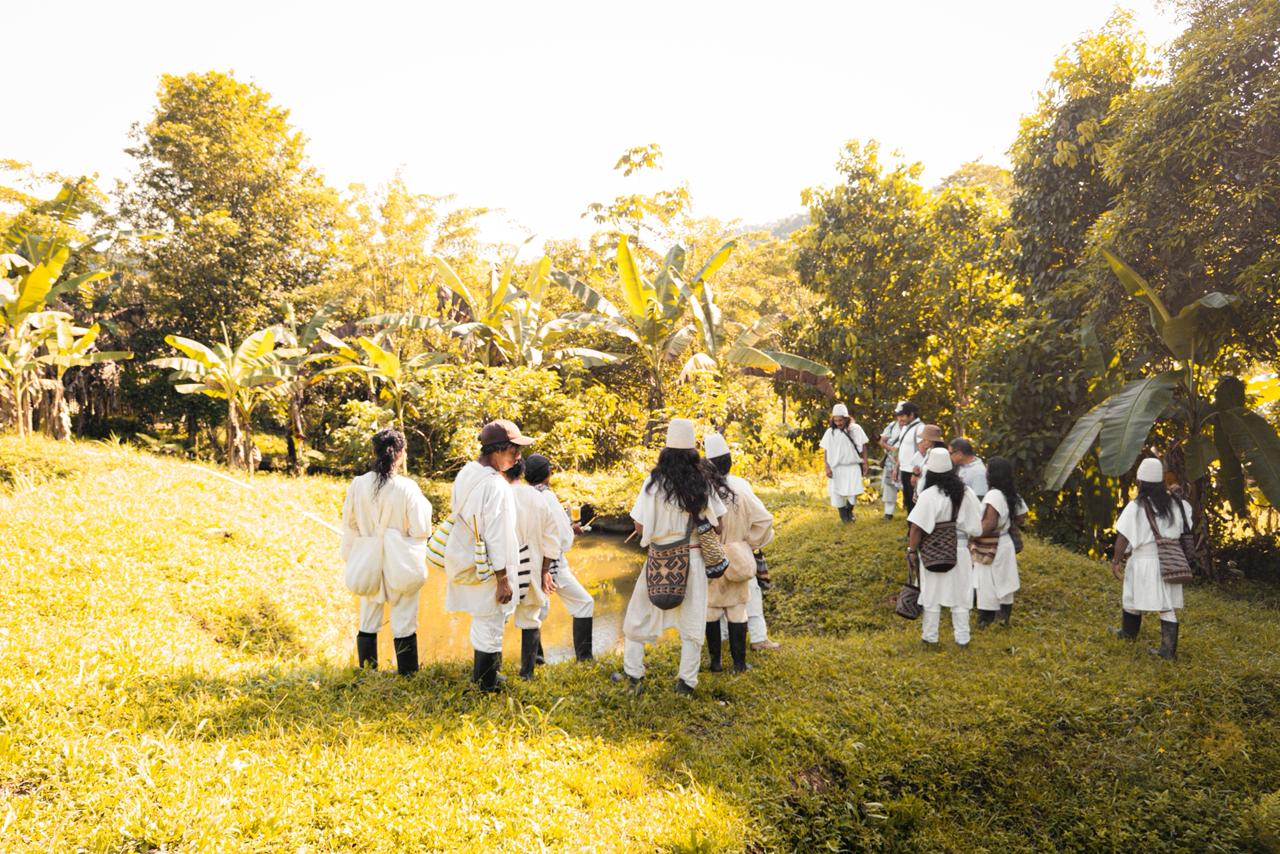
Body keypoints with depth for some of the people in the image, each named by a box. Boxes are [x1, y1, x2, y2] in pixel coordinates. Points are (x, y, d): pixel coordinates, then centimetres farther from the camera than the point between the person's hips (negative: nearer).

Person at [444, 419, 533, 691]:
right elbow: (497, 537, -23)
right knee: (490, 625, 7)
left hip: (464, 561, 9)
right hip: (485, 568, -9)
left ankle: (482, 675, 37)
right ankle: (486, 685, 21)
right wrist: (503, 580, -15)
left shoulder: (466, 473, 1)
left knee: (483, 621, 23)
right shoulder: (495, 486, -25)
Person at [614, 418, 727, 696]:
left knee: (639, 615, 14)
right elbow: (716, 522, 2)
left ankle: (633, 675, 20)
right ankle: (686, 681, 14)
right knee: (692, 621, 12)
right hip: (693, 558, 2)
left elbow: (639, 527, -11)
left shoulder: (654, 483, -13)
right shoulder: (703, 484, -4)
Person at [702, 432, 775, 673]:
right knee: (737, 610, 14)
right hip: (736, 560, 1)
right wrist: (751, 544, 2)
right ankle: (739, 662, 20)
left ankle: (715, 661, 23)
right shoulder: (740, 487, -15)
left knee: (711, 610, 15)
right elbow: (764, 520, -13)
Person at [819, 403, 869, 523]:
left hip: (853, 466, -1)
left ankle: (849, 510, 24)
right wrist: (827, 467, -8)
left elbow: (863, 447, 3)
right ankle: (843, 515, 23)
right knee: (837, 493, 3)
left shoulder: (855, 429, -5)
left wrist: (865, 463, 1)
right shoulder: (830, 432, -4)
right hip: (836, 467, 1)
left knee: (853, 491, -5)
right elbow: (825, 451, -1)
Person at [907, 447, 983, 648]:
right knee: (960, 595, 15)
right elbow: (975, 524, 1)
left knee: (932, 595, 11)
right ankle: (962, 639, 23)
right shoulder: (966, 492, -5)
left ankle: (930, 638, 22)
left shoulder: (929, 496, -20)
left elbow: (917, 527, -22)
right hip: (960, 551, 4)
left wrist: (912, 550, -10)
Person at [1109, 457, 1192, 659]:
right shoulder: (1175, 504, 0)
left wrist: (1115, 561, -8)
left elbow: (1123, 538, -16)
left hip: (1143, 561, -4)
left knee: (1132, 599, 18)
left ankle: (1129, 632, 39)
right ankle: (1169, 648, 4)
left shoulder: (1135, 507, -16)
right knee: (1168, 606, 7)